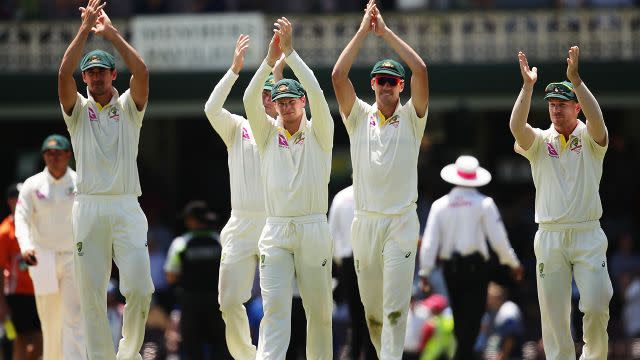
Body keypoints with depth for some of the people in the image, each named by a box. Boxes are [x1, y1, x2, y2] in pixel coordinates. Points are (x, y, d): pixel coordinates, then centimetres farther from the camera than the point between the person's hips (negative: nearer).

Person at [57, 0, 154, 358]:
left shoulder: (129, 108, 10)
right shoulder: (78, 110, 10)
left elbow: (142, 72, -8)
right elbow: (64, 75, -7)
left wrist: (111, 32, -8)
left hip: (126, 207, -1)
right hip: (88, 207, 1)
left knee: (139, 287, -12)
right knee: (91, 293, -1)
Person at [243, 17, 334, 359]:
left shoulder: (319, 133, 5)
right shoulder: (268, 133, 10)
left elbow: (317, 94, -12)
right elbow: (249, 100, -6)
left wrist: (290, 52, -17)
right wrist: (270, 59, -18)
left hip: (314, 231, -1)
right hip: (275, 232, 1)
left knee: (319, 311, 4)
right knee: (275, 309, -10)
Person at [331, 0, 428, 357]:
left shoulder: (411, 118, 3)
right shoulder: (359, 117, 8)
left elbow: (421, 70, -11)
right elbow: (338, 76, -5)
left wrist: (386, 31, -9)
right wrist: (364, 31, -8)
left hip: (402, 222, -3)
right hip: (365, 221, 3)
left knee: (396, 307, -10)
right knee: (371, 305, 9)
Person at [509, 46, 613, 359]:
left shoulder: (590, 139, 3)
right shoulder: (540, 141, 7)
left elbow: (597, 119, -20)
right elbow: (516, 127, -14)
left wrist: (575, 80, -30)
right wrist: (528, 86, -24)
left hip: (587, 236, -1)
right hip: (549, 237, 2)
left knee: (596, 305, -9)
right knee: (553, 312, 0)